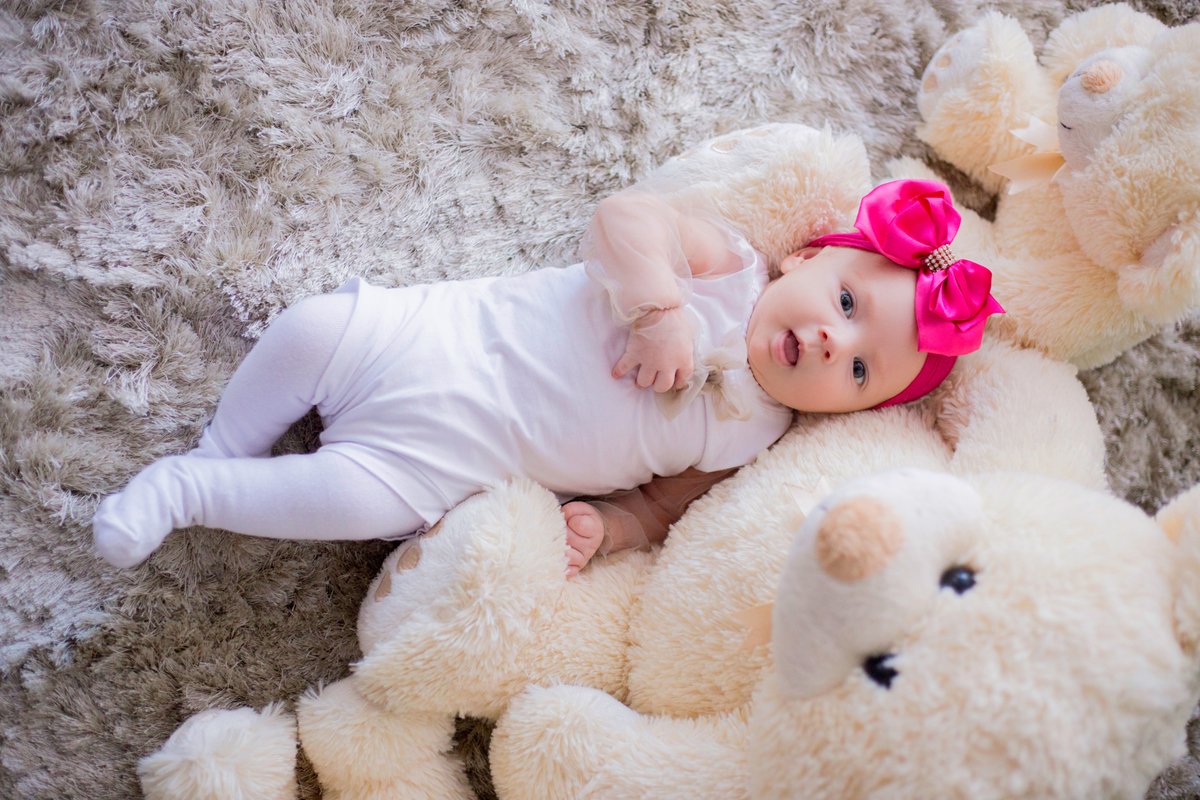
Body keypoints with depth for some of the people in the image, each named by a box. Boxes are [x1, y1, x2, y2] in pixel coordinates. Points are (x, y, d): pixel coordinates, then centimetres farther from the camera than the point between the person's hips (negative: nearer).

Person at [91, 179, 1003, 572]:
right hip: (437, 336, 1)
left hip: (451, 454, 0)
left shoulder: (746, 440, -1)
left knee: (361, 498, -23)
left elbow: (662, 506, 5)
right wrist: (659, 307, -28)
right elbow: (625, 215, -16)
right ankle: (225, 454, 12)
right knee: (315, 328, -17)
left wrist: (605, 529, -15)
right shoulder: (729, 263, -5)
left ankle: (188, 491, 2)